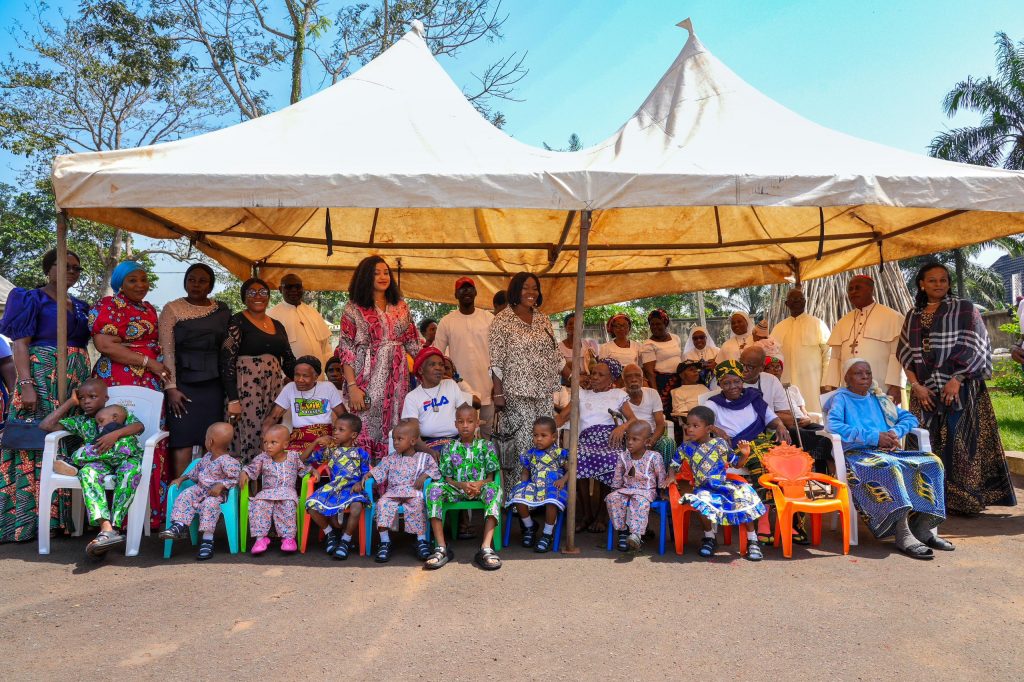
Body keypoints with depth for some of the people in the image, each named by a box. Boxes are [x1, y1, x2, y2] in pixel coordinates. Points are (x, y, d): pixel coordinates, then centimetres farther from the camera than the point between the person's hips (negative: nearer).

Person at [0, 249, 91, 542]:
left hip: (77, 382, 6)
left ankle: (63, 515, 12)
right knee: (36, 442, -6)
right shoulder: (32, 298, 1)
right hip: (42, 377, -6)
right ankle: (27, 518, 0)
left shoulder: (79, 307, 19)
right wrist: (26, 384, -19)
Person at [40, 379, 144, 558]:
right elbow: (46, 426, 21)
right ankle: (106, 528, -49)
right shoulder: (80, 421, 29)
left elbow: (139, 426, 1)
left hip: (127, 457, -2)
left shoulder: (121, 413, 21)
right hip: (99, 461, 2)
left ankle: (115, 526, -42)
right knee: (87, 472, -35)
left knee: (130, 472, -38)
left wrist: (115, 434, -16)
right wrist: (70, 402, 24)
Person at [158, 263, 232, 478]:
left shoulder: (222, 311, 11)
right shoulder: (172, 309, 2)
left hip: (214, 384, 3)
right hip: (183, 383, -3)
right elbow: (167, 350, -4)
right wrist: (170, 387, -12)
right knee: (183, 440, -6)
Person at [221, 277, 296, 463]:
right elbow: (227, 362, -10)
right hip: (247, 389, -5)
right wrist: (233, 399, -17)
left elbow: (289, 360, 18)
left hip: (274, 389, 6)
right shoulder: (237, 322, -2)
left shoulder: (278, 326, 15)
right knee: (248, 438, -7)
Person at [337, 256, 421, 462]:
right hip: (368, 377, -3)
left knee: (395, 428, 4)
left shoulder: (401, 307, 11)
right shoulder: (353, 309, -1)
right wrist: (352, 386, -12)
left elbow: (412, 342, 15)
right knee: (368, 426, -3)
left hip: (397, 376, 4)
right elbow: (346, 350, -5)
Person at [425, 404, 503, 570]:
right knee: (434, 488, -29)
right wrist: (462, 485, -17)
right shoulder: (449, 448, 10)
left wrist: (479, 484, -21)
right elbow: (447, 479, 5)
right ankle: (441, 548, -31)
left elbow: (490, 478, 2)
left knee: (494, 487, -35)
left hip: (480, 489, -1)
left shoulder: (486, 446, 7)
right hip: (456, 490, 2)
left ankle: (485, 549, -44)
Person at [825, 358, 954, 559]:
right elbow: (834, 426, -12)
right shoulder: (841, 398, 7)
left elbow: (910, 418, 22)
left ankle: (924, 529, -21)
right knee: (889, 467, -36)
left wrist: (896, 432, -2)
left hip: (887, 452, 7)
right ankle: (904, 536, -39)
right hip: (857, 454, -6)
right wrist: (874, 437, -15)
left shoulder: (879, 399, 27)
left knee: (932, 462, -16)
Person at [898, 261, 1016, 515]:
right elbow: (906, 353, 9)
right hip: (925, 391, 3)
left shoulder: (965, 310, 3)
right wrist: (915, 385, -4)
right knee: (930, 444, 4)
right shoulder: (913, 316, 13)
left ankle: (966, 500, 3)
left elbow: (974, 348, -5)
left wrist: (957, 380, -15)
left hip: (960, 388, -3)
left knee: (960, 440, -5)